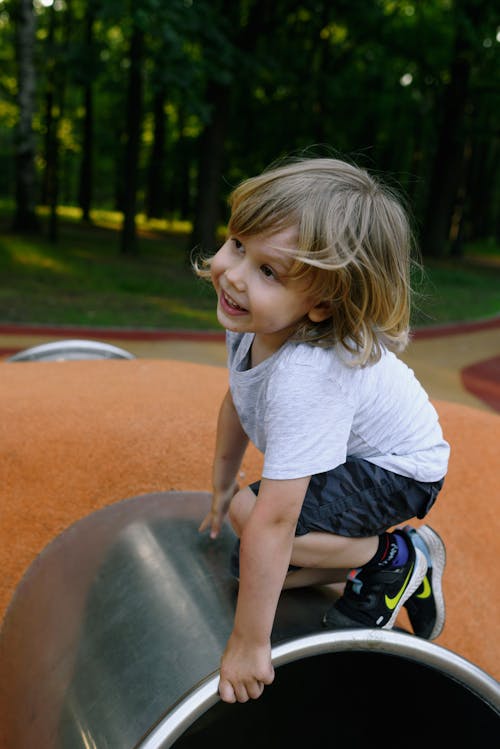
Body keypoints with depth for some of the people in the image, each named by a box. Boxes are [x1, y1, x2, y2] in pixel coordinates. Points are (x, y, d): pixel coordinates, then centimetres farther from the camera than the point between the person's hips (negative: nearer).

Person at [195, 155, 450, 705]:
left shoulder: (305, 376, -43)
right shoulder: (251, 317, -18)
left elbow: (274, 522, -40)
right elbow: (237, 403, 2)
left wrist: (249, 644, -32)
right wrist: (222, 487, 12)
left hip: (397, 472, -8)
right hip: (342, 454, 8)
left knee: (254, 519, -27)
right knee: (248, 565, 6)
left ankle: (394, 557, -4)